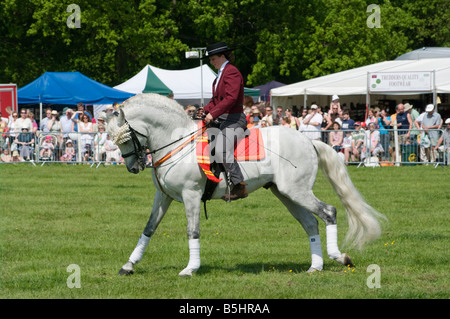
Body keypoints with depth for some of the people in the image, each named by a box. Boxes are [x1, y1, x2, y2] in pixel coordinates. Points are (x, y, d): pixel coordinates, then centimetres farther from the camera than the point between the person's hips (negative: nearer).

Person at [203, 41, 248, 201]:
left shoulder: (232, 72, -12)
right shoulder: (220, 74, 20)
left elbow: (231, 98, -23)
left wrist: (213, 113, -25)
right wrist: (206, 111, 9)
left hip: (233, 119, -11)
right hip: (221, 120, 11)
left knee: (223, 151, -25)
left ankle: (240, 186, -23)